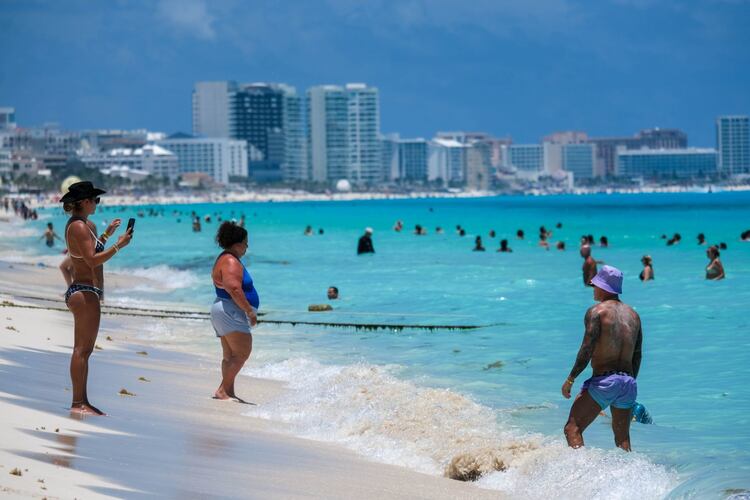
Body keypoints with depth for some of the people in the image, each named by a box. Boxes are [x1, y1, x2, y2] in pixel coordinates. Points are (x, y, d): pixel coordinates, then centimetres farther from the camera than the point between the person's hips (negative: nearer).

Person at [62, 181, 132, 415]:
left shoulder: (84, 225, 16)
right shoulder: (79, 226, -15)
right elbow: (92, 259, -21)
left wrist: (107, 233, 22)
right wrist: (118, 245, -17)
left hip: (86, 292, 11)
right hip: (84, 291, -11)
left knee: (84, 349, 12)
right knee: (82, 349, -9)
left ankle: (82, 401, 16)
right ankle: (78, 403, -8)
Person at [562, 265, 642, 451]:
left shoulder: (596, 311, -5)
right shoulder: (633, 315, 15)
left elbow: (587, 349, -13)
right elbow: (637, 355, 16)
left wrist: (570, 379, -8)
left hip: (603, 381, -6)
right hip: (628, 383, 6)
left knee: (573, 428, -5)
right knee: (622, 437, 16)